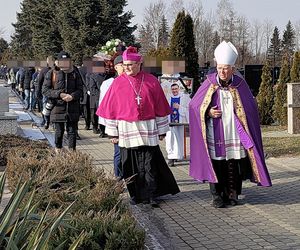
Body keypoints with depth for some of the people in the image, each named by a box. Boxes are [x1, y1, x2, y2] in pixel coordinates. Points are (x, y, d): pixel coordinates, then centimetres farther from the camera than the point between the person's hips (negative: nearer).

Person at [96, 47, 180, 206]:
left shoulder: (151, 81, 2)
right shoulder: (118, 82, 2)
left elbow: (160, 107, 6)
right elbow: (110, 108, 5)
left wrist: (161, 130, 6)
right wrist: (113, 131, 3)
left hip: (148, 130, 0)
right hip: (127, 130, 1)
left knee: (149, 164, -2)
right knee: (130, 165, 4)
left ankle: (151, 195, 6)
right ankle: (135, 195, 17)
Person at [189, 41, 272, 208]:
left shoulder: (240, 84, 0)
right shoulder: (210, 83, -1)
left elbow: (251, 107, 8)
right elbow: (194, 105, 3)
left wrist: (239, 112, -9)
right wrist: (208, 112, -12)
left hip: (234, 135, 1)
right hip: (215, 134, -1)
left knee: (233, 165, 3)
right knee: (216, 164, -1)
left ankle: (232, 194, 17)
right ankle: (217, 196, 10)